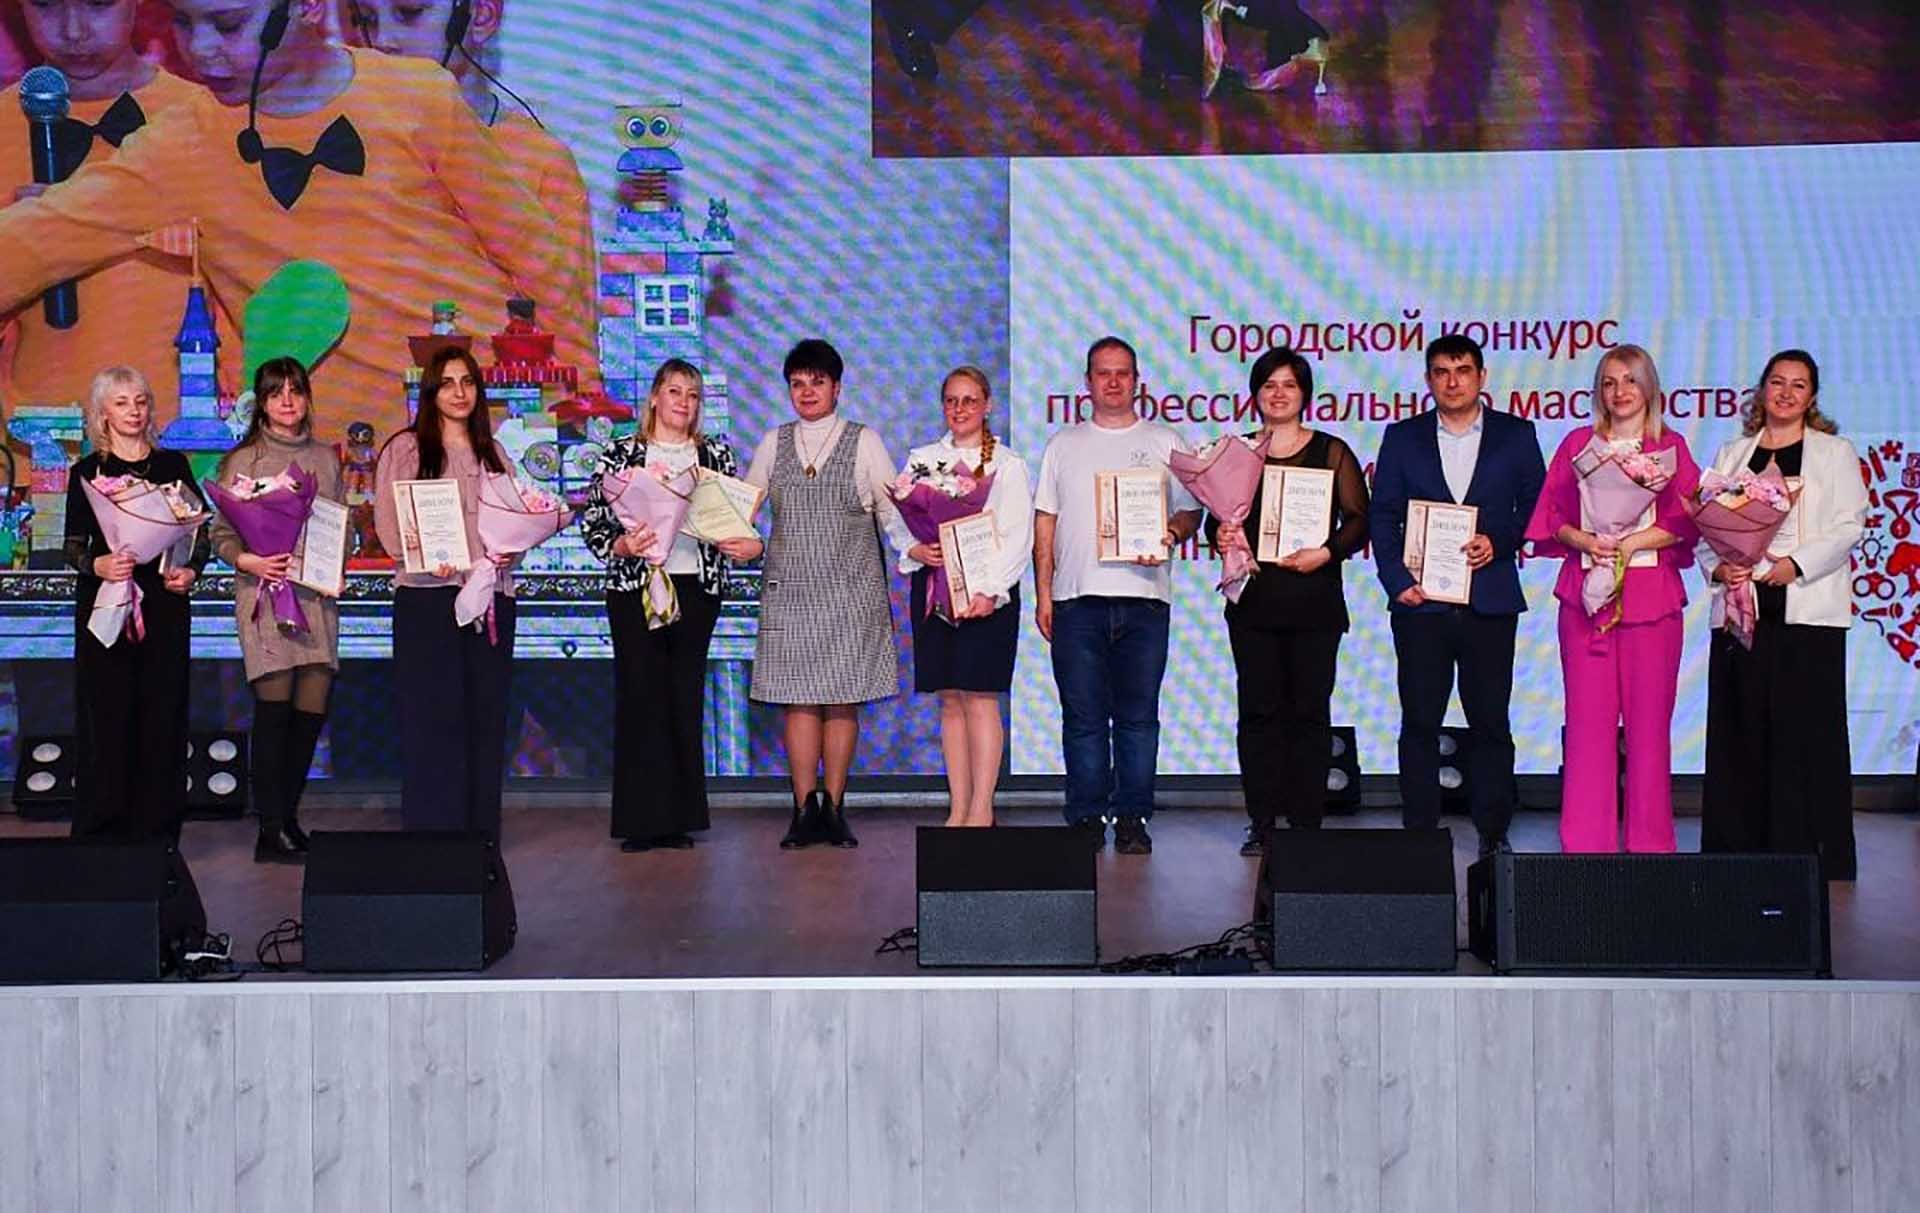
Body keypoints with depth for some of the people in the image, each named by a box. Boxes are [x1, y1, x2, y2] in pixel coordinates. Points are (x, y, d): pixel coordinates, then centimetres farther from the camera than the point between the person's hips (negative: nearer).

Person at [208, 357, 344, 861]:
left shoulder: (326, 459, 15)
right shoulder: (242, 461, 3)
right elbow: (221, 533, 0)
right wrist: (247, 560, -19)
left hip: (318, 594, 4)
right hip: (265, 593, -4)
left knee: (312, 711, 3)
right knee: (274, 710, -9)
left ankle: (287, 817, 17)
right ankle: (271, 831, -4)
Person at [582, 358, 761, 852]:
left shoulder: (716, 454, 10)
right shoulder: (621, 453, 3)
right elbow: (592, 519, 0)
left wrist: (748, 544, -10)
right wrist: (620, 545, -19)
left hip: (697, 587, 2)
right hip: (635, 587, -2)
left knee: (686, 698, 5)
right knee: (640, 696, -3)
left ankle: (679, 818, 12)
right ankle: (641, 819, 3)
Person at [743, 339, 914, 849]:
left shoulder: (864, 442, 5)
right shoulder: (773, 444, 11)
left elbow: (891, 509, 3)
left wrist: (913, 547, -12)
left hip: (851, 591, -1)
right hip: (789, 590, 2)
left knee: (843, 701, 1)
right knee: (798, 699, -1)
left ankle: (834, 808, 9)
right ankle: (805, 809, 5)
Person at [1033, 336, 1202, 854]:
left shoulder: (1165, 442, 11)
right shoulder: (1063, 445, 13)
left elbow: (1191, 511, 9)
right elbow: (1045, 521, 11)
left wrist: (1171, 533, -14)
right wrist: (1043, 593, 4)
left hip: (1144, 598, 0)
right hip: (1077, 598, 1)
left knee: (1138, 716, 1)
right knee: (1083, 717, 2)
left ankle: (1133, 818, 8)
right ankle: (1086, 818, 8)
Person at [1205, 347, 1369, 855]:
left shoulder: (1332, 452, 7)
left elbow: (1358, 520, 3)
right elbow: (1215, 518, 12)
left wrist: (1326, 552, -13)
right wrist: (1221, 534, -10)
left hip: (1314, 599, -1)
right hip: (1253, 599, 1)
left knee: (1309, 710, 0)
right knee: (1259, 710, 1)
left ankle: (1306, 824, 6)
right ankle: (1261, 824, 6)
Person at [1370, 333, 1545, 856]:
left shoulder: (1516, 435, 8)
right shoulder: (1402, 437, 9)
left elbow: (1537, 506, 7)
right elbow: (1384, 515, 6)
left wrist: (1499, 542, -10)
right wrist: (1396, 580, -6)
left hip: (1490, 601, 0)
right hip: (1421, 598, 0)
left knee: (1490, 722, 4)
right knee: (1420, 722, 2)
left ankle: (1494, 834, 12)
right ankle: (1419, 833, 8)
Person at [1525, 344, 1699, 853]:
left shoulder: (1671, 446, 9)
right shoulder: (1577, 443, 13)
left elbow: (1687, 521, 0)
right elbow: (1551, 516, 8)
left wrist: (1633, 543, -13)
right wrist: (1582, 539, -10)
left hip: (1650, 593, -1)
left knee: (1649, 720, 0)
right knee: (1587, 717, -2)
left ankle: (1650, 846, 7)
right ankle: (1584, 845, 2)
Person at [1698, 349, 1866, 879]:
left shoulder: (1835, 453, 10)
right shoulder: (1731, 454, 18)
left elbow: (1849, 526, 0)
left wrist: (1796, 564, -14)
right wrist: (1718, 566, -8)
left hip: (1808, 611, -2)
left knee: (1806, 730, -6)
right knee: (1741, 730, 1)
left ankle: (1811, 852, -1)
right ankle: (1740, 848, 6)